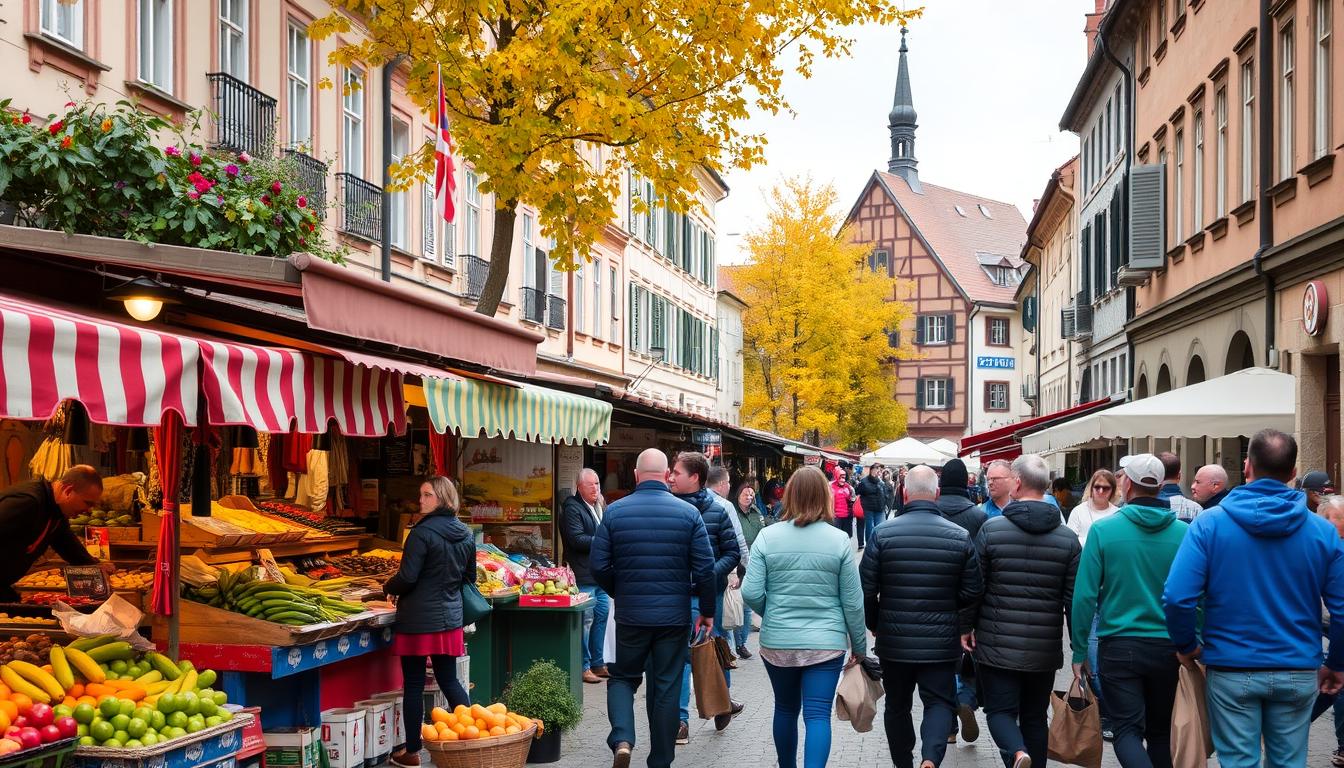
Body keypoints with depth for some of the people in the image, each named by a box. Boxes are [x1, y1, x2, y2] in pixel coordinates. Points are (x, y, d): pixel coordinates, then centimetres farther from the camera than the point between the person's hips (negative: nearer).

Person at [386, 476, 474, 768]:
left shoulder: (423, 533, -16)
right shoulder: (465, 534, 7)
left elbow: (407, 578, -18)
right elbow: (470, 577, 16)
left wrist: (389, 588, 2)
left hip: (418, 619, -6)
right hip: (450, 618, 6)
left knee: (413, 684, 3)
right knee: (449, 680, 15)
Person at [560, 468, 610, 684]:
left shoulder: (596, 508, 20)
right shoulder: (572, 508, -9)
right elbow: (577, 539, -19)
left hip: (600, 575, 9)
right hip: (584, 575, -9)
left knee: (601, 615, 12)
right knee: (586, 620, -7)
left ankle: (597, 663, 22)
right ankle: (583, 667, -1)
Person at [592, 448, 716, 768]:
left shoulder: (615, 512, -4)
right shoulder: (688, 513, -5)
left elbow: (599, 565, -2)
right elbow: (705, 568, -7)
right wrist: (707, 611, 6)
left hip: (630, 614, 0)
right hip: (674, 616, 0)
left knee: (622, 678, 16)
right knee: (667, 688, 10)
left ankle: (622, 740, -7)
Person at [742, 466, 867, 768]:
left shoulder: (767, 536, -6)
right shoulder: (839, 540, -6)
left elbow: (751, 593, -8)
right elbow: (852, 601, -3)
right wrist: (859, 646, 9)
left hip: (777, 642, 2)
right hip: (826, 642, -2)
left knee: (785, 709, 20)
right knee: (818, 715, -2)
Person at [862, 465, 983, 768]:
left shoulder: (883, 533, -8)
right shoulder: (960, 536, -6)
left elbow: (866, 588, -7)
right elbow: (972, 592, -2)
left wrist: (873, 624, 11)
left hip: (894, 641, 1)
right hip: (941, 641, -1)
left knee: (897, 705, 17)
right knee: (940, 703, 6)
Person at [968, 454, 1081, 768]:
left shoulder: (991, 529, -9)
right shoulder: (1067, 538, -1)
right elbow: (1074, 598, -1)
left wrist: (966, 626, 9)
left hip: (997, 646, -3)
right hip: (1045, 648, 3)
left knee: (1001, 710, 4)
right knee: (1035, 716, 15)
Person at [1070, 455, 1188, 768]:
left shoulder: (1103, 529, -8)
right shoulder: (1184, 532, -3)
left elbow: (1084, 595, -9)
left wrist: (1080, 651, 0)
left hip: (1120, 647, -2)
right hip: (1168, 648, 3)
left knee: (1127, 729, -1)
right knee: (1160, 732, 15)